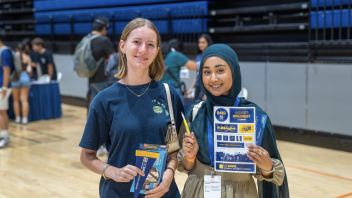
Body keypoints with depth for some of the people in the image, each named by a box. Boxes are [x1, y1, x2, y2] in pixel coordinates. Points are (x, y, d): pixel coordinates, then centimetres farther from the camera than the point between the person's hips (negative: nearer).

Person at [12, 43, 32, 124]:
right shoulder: (27, 57, 0)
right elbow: (30, 70, -2)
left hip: (15, 79, -1)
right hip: (25, 79, 1)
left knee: (16, 100, 11)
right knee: (24, 100, 2)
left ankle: (17, 118, 13)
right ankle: (25, 119, -1)